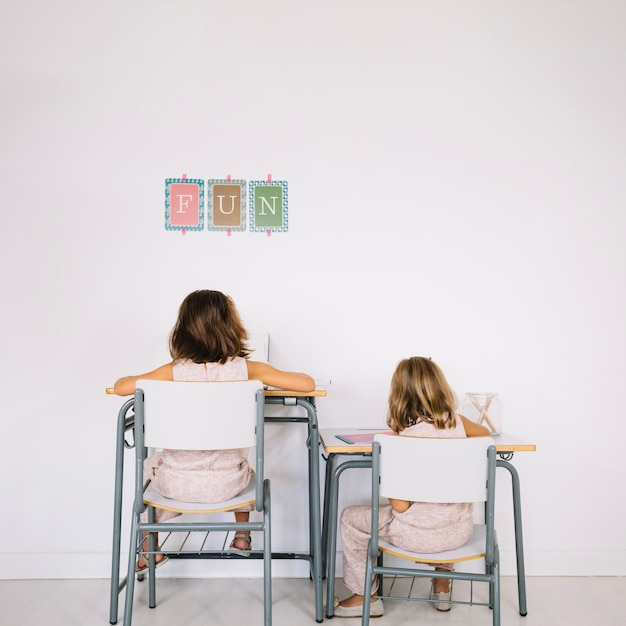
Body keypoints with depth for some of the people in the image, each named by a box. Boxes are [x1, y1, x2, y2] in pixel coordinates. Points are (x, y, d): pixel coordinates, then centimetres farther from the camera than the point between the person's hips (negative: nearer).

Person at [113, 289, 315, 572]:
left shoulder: (175, 371, -13)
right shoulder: (246, 369, -14)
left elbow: (121, 387, -8)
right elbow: (307, 383, -14)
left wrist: (139, 379, 13)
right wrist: (286, 376, 8)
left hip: (178, 484, 0)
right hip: (226, 484, 0)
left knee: (150, 464, 34)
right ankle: (242, 536, 45)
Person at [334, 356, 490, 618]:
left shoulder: (406, 436, -22)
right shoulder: (456, 421, -6)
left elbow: (400, 506, -20)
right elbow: (484, 432, 20)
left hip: (420, 533, -5)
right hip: (459, 530, 6)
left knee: (350, 518, 16)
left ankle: (365, 597, 27)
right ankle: (442, 585, 44)